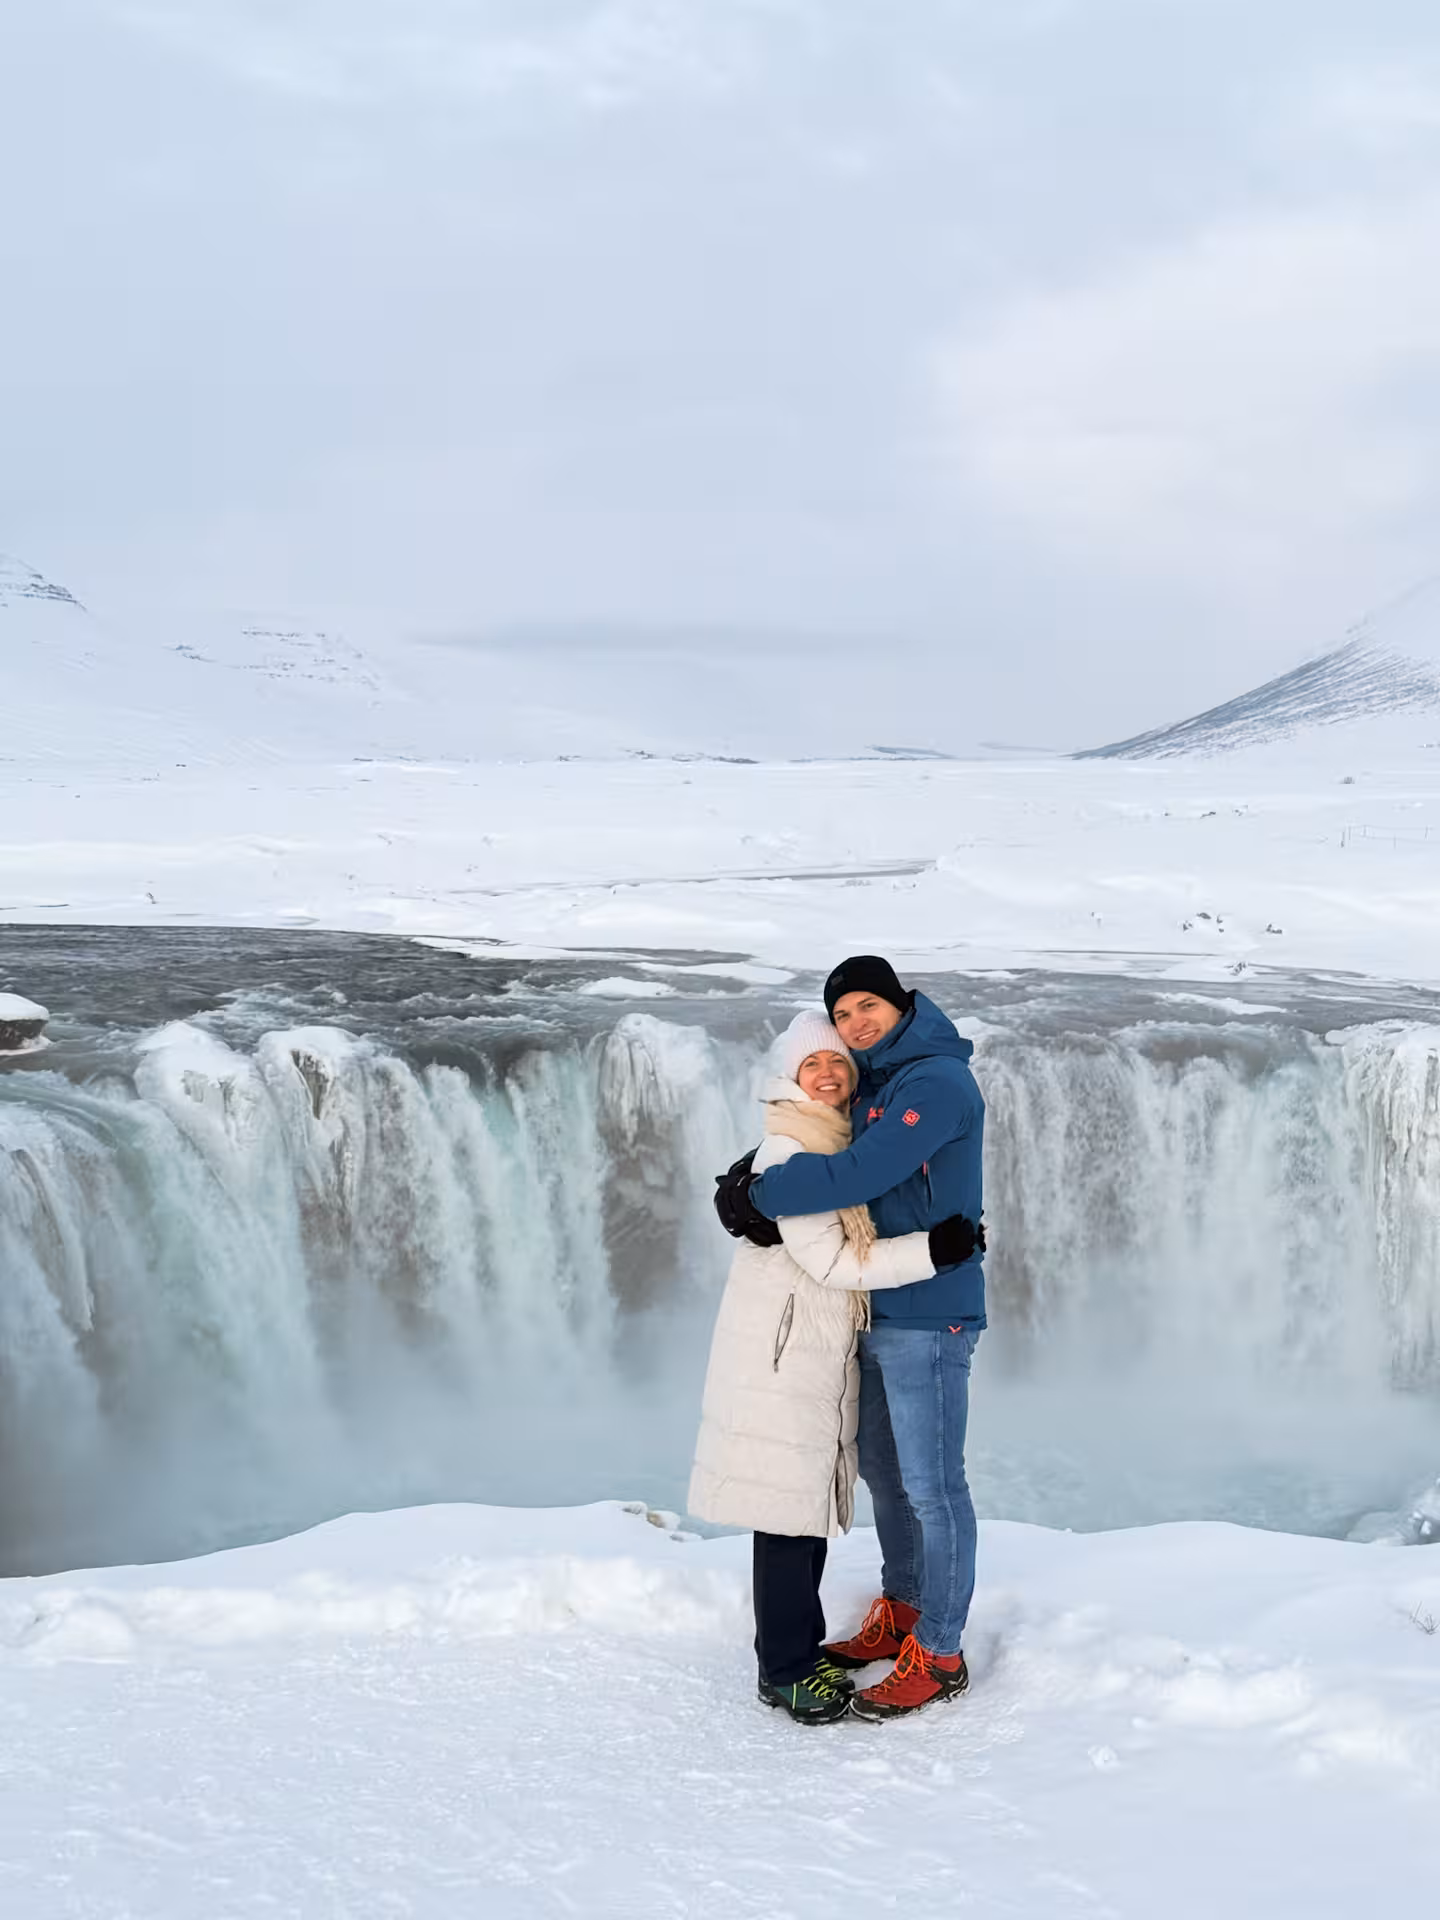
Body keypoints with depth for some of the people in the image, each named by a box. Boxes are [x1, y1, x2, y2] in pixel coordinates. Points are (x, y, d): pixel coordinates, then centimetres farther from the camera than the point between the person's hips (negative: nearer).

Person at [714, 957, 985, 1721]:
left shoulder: (936, 1083, -18)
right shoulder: (874, 1085, 12)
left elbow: (859, 1174, -26)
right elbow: (816, 1139, 19)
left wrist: (761, 1196, -18)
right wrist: (756, 1175, -3)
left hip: (928, 1318, -10)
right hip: (875, 1312, 10)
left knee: (932, 1486, -2)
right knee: (883, 1470, 20)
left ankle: (937, 1654, 8)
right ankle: (900, 1614, 35)